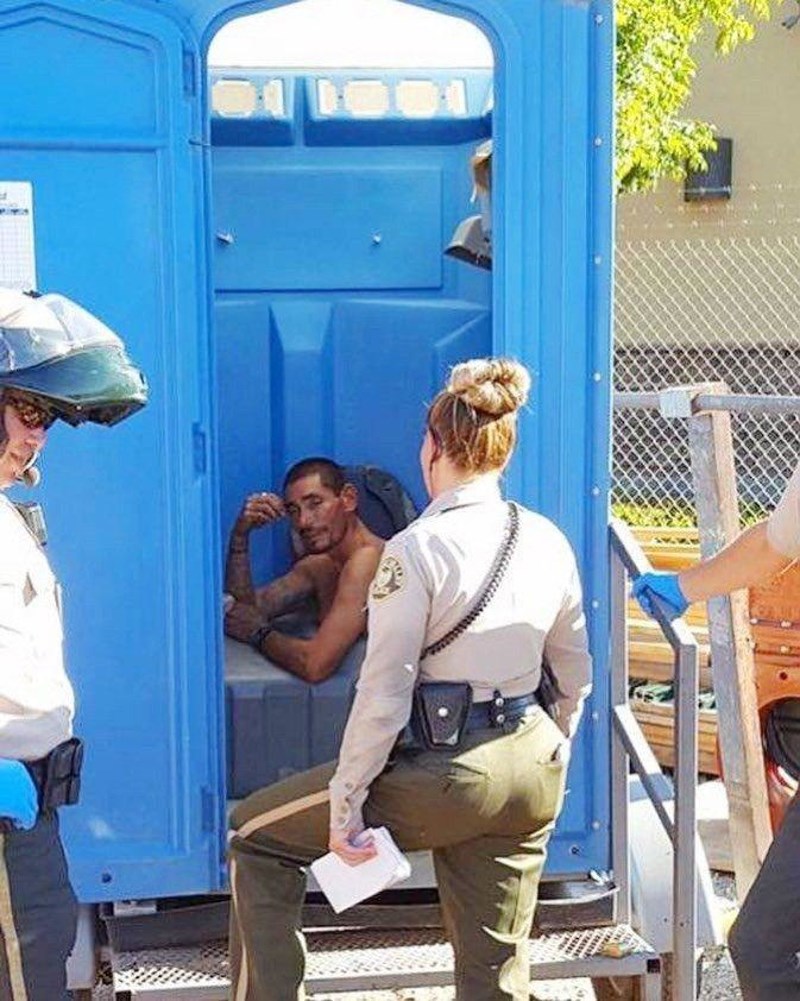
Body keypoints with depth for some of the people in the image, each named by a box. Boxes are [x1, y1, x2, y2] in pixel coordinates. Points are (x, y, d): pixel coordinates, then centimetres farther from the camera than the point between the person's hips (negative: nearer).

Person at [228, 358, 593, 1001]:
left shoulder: (417, 549, -14)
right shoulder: (549, 542, 5)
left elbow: (384, 695, -15)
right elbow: (576, 675, 13)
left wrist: (345, 805, -7)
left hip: (446, 772, -6)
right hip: (531, 770, 7)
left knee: (256, 832, 14)